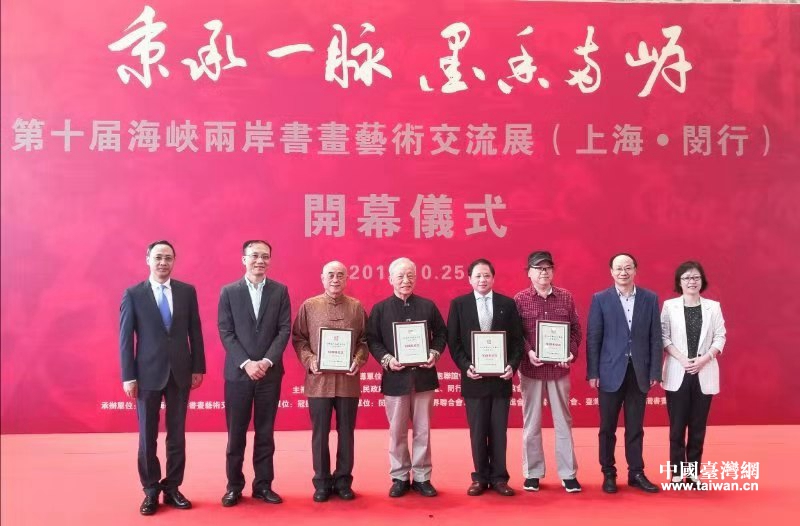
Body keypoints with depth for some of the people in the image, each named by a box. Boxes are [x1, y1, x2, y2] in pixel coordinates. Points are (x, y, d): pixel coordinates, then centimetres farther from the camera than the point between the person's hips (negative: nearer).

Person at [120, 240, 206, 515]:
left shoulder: (187, 291, 4)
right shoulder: (133, 294, -2)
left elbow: (195, 331, 6)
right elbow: (126, 337, -3)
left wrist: (198, 367, 2)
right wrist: (128, 376, -7)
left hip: (180, 372, 2)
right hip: (148, 373, -2)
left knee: (177, 434, 9)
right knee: (148, 436, 7)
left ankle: (172, 487, 21)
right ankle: (150, 491, 20)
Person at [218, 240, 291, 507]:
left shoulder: (280, 291, 5)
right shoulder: (229, 292, 2)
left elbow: (284, 330, -1)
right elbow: (225, 332, -3)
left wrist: (267, 361, -12)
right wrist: (246, 363, -13)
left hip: (270, 372, 1)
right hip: (238, 372, -1)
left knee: (265, 432, 8)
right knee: (236, 433, 5)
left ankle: (263, 485, 17)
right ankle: (234, 486, 17)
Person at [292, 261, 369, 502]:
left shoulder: (356, 307, 6)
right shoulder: (309, 306, 3)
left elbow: (365, 339, 7)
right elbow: (298, 338, 3)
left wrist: (358, 360, -10)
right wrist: (309, 360, -12)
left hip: (348, 380, 1)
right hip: (319, 380, -1)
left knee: (346, 432, 8)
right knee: (320, 433, 6)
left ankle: (343, 481, 20)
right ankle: (322, 483, 17)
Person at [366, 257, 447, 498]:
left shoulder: (428, 306, 6)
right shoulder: (380, 309, 2)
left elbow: (441, 333, 8)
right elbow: (372, 340, -1)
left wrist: (435, 353, -9)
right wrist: (386, 359, -16)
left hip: (423, 376, 1)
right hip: (395, 377, -1)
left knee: (422, 431, 9)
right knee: (397, 432, 7)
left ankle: (422, 478, 20)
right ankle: (399, 478, 20)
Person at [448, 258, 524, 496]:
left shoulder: (507, 303, 5)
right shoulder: (458, 304, 3)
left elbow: (517, 339, 4)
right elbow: (453, 341, 0)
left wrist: (512, 365, -10)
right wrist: (465, 366, -12)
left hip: (500, 377, 1)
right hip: (474, 378, 0)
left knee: (499, 431, 7)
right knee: (477, 432, 7)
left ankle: (499, 477, 17)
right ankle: (480, 477, 19)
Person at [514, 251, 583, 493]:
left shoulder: (566, 297, 3)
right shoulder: (519, 299, -2)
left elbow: (576, 329, 5)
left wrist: (572, 352, -10)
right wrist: (527, 353, -17)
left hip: (559, 368, 1)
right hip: (531, 369, -1)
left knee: (563, 421, 8)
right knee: (531, 422, 8)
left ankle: (568, 474, 17)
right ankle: (532, 473, 18)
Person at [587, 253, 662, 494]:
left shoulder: (650, 298, 4)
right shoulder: (600, 299, -1)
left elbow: (655, 338, 4)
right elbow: (593, 338, -3)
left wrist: (655, 372, -1)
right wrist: (592, 373, -7)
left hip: (639, 372, 2)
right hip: (611, 371, -1)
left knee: (635, 427, 10)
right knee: (607, 427, 7)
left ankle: (636, 473, 21)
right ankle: (608, 474, 18)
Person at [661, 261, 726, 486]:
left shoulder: (713, 306, 5)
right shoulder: (669, 306, 1)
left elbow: (720, 337, 2)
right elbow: (663, 336, -2)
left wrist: (703, 359, -12)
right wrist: (681, 358, -14)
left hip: (704, 374, 1)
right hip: (677, 374, -1)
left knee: (698, 427, 5)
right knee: (677, 426, 1)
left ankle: (693, 472, 14)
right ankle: (677, 473, 9)